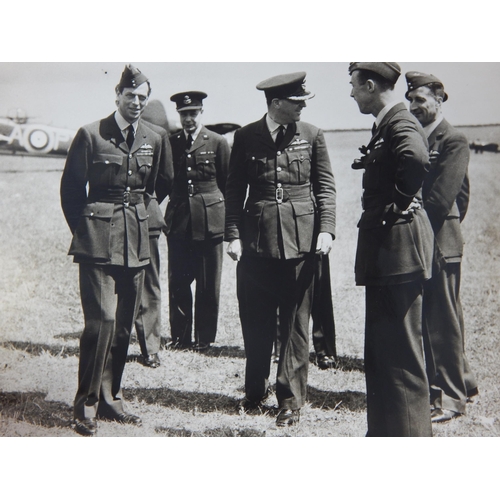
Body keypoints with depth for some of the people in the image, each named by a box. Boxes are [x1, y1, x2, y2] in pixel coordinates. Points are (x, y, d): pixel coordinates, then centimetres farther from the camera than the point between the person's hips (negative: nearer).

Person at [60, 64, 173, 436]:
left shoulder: (153, 140, 9)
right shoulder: (91, 135, -4)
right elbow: (70, 188, 2)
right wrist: (84, 230, 3)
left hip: (136, 240, 5)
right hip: (98, 241, -5)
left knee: (124, 324, 7)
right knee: (102, 318, -14)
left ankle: (110, 398, 19)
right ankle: (87, 405, -4)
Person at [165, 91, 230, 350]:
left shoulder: (218, 143, 2)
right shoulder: (170, 143, 9)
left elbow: (228, 184, 5)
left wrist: (230, 220, 3)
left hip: (209, 222, -2)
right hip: (178, 222, 2)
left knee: (208, 285, 2)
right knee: (178, 283, 4)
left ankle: (204, 338, 13)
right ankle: (180, 337, 14)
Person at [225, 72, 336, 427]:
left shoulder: (312, 136, 3)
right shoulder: (246, 138, 4)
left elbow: (326, 188, 4)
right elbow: (234, 191, 6)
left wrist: (326, 230, -8)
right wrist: (233, 235, -3)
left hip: (300, 241, -1)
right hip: (256, 241, 1)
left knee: (295, 323, 3)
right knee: (255, 321, 9)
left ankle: (291, 399, 12)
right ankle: (255, 391, 26)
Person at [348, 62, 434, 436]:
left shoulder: (400, 123, -15)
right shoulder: (385, 124, 15)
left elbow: (417, 160, -34)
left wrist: (397, 206, -23)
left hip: (399, 247, -11)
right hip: (384, 249, 11)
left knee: (401, 348, -4)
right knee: (382, 347, 16)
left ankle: (408, 431, 4)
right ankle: (385, 429, 27)